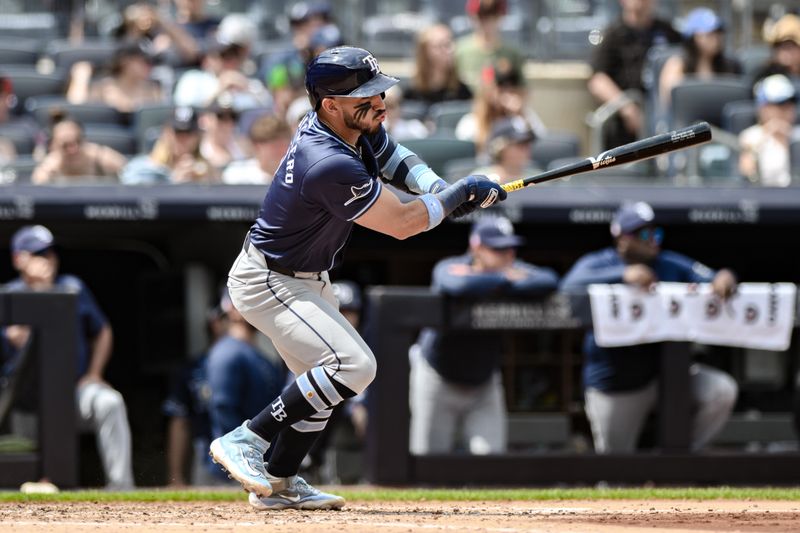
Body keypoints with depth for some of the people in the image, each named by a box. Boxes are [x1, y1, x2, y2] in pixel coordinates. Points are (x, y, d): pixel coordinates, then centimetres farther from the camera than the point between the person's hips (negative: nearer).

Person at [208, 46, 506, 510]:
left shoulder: (357, 128, -7)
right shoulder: (331, 166, -34)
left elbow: (394, 157, 12)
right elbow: (400, 224, -25)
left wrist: (437, 188, -9)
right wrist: (459, 194, -14)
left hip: (308, 279, 10)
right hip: (269, 282, -10)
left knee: (323, 383, 18)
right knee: (354, 364, -22)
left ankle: (279, 483, 28)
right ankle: (246, 441, -15)